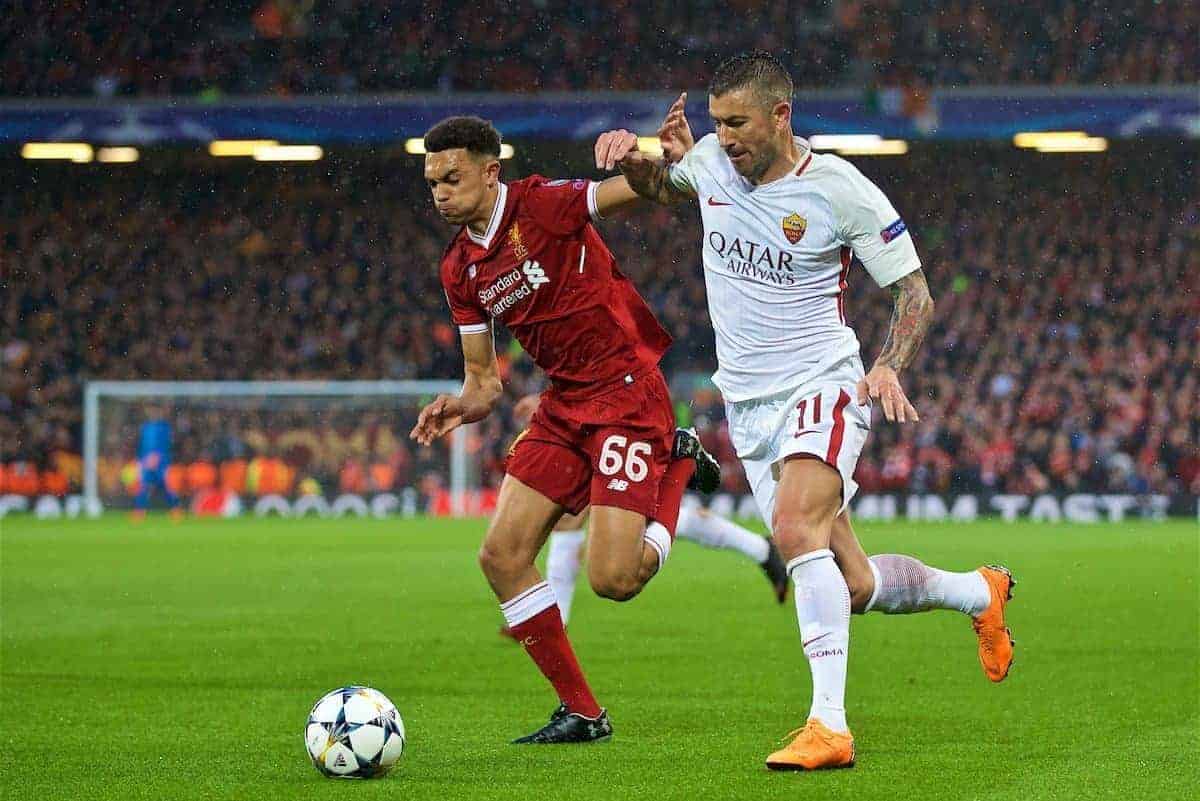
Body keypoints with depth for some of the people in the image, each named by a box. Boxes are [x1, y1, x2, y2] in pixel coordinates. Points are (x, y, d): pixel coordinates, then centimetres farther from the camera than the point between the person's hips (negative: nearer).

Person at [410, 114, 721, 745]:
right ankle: (580, 712, 10)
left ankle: (679, 465, 13)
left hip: (626, 391, -8)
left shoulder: (543, 206, -12)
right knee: (501, 556, -2)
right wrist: (461, 406, -9)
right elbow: (483, 378, 14)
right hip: (563, 404, 8)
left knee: (613, 579, -15)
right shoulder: (460, 268, 9)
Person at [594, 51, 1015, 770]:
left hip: (822, 388, -6)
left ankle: (830, 726, -31)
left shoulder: (843, 191, -14)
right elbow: (664, 187, 25)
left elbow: (915, 293, -7)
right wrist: (635, 159, 2)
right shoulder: (711, 161, 1)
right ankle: (979, 592, 35)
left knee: (795, 529, -32)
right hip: (749, 406, 6)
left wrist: (890, 367, -24)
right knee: (854, 585, 6)